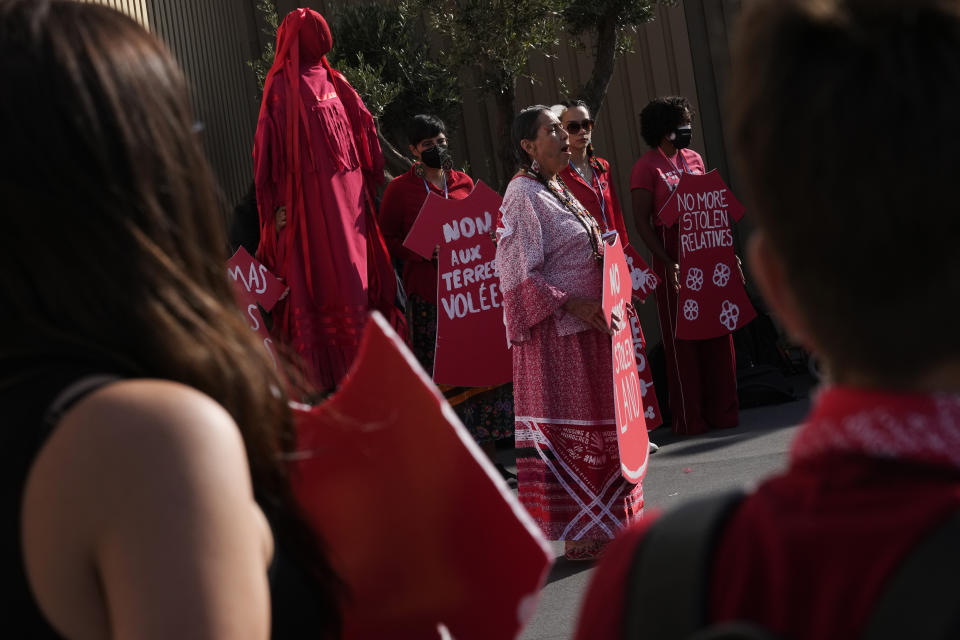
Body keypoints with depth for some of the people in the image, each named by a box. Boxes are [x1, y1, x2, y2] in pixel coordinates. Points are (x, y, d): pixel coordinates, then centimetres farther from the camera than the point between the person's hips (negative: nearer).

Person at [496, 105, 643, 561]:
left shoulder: (558, 191, 16)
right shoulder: (523, 195, -12)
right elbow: (521, 275, -19)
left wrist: (607, 298, 11)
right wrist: (574, 304, -22)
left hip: (585, 327, 9)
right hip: (555, 331, -9)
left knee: (597, 424, 12)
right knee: (568, 427, -4)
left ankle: (602, 526, 20)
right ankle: (580, 537, 2)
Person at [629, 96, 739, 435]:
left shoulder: (693, 159, 12)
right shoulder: (646, 167, -6)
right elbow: (642, 221, -10)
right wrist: (668, 263, -17)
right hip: (674, 264, -6)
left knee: (717, 334, 7)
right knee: (681, 340, 1)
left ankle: (722, 410, 17)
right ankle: (689, 418, 8)